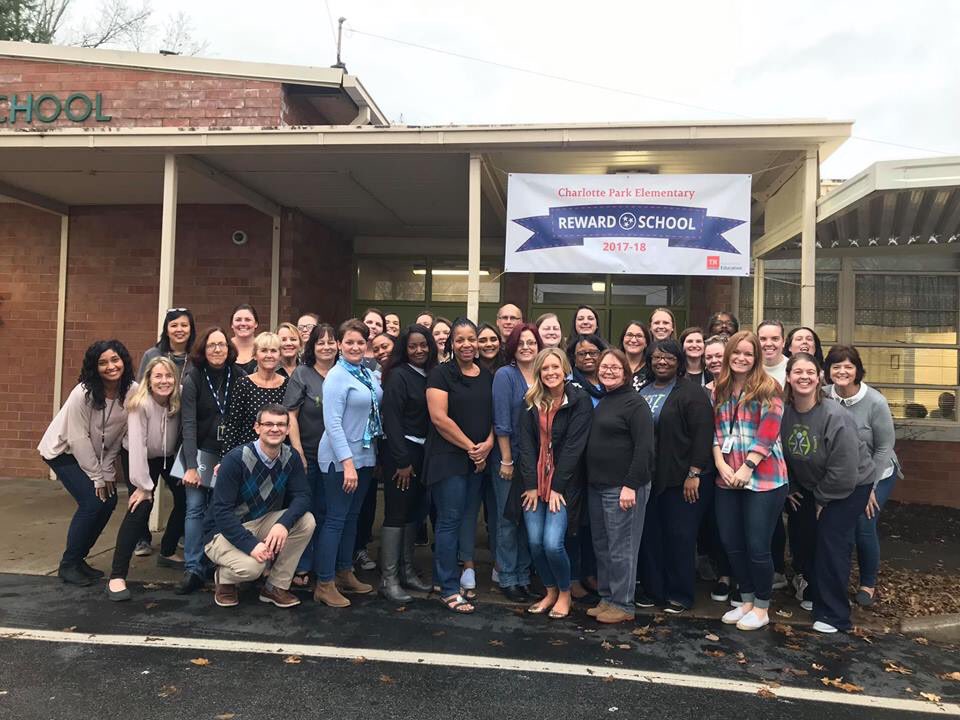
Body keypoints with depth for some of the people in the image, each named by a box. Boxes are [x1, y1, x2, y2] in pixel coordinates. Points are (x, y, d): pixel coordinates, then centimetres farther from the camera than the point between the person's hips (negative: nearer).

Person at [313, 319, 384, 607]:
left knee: (352, 516, 15)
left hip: (365, 455, 7)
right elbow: (332, 423, -19)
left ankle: (344, 573, 28)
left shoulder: (370, 374, 8)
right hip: (341, 458, -7)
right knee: (336, 518, -2)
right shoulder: (337, 376, -13)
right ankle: (324, 584, 7)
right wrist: (347, 462, -23)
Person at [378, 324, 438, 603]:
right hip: (400, 452, -7)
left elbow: (433, 417, 11)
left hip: (423, 453, 7)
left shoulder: (430, 375, 10)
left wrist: (417, 458, 6)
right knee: (396, 514, -3)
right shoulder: (398, 375, -9)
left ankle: (407, 571, 24)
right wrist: (402, 461, -16)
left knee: (413, 513, 13)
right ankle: (388, 579, 5)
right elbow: (392, 419, -14)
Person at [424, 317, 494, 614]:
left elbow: (495, 416, 14)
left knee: (467, 520, 9)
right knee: (450, 520, -4)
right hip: (448, 458, -6)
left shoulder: (487, 377, 12)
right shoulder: (441, 374, -5)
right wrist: (470, 447, -12)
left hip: (478, 460, 6)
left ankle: (444, 575, 21)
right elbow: (439, 418, -13)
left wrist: (488, 444, -5)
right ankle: (449, 589, 3)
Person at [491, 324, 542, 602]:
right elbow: (501, 422, -12)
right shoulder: (505, 375, -8)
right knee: (508, 519, 3)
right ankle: (507, 579, 15)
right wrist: (506, 460, -14)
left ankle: (524, 576, 24)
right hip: (510, 457, -5)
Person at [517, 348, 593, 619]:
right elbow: (525, 443, 1)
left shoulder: (580, 401, -6)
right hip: (534, 481, 4)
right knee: (535, 542, 0)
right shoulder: (531, 402, 7)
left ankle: (565, 593, 14)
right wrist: (532, 484, -8)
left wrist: (557, 487, -13)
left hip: (564, 483, -4)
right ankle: (550, 592, 24)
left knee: (552, 543, -12)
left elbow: (574, 445, -10)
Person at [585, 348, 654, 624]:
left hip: (623, 487, -8)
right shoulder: (599, 402, 15)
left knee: (621, 549, -1)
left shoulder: (634, 402, -10)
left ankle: (623, 605, 11)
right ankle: (606, 598, 26)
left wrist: (631, 485, -20)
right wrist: (590, 480, 12)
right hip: (597, 486, 8)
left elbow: (644, 448, -16)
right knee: (601, 546, 14)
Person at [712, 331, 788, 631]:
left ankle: (762, 608, 19)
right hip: (726, 479, 6)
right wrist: (721, 463, -7)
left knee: (757, 546, -1)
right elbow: (714, 432, 8)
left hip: (763, 479, -5)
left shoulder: (767, 388, -5)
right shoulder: (718, 390, 10)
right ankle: (747, 600, 29)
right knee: (731, 544, 11)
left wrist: (747, 467, -17)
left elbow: (768, 432, -13)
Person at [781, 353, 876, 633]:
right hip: (809, 485, 6)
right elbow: (784, 454, 3)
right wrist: (791, 489, 4)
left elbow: (844, 470, -26)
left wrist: (823, 498, -15)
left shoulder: (835, 416, -29)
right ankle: (814, 592, 38)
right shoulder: (784, 411, -12)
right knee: (809, 539, 14)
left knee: (832, 543, -8)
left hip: (850, 486, -6)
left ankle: (834, 614, 6)